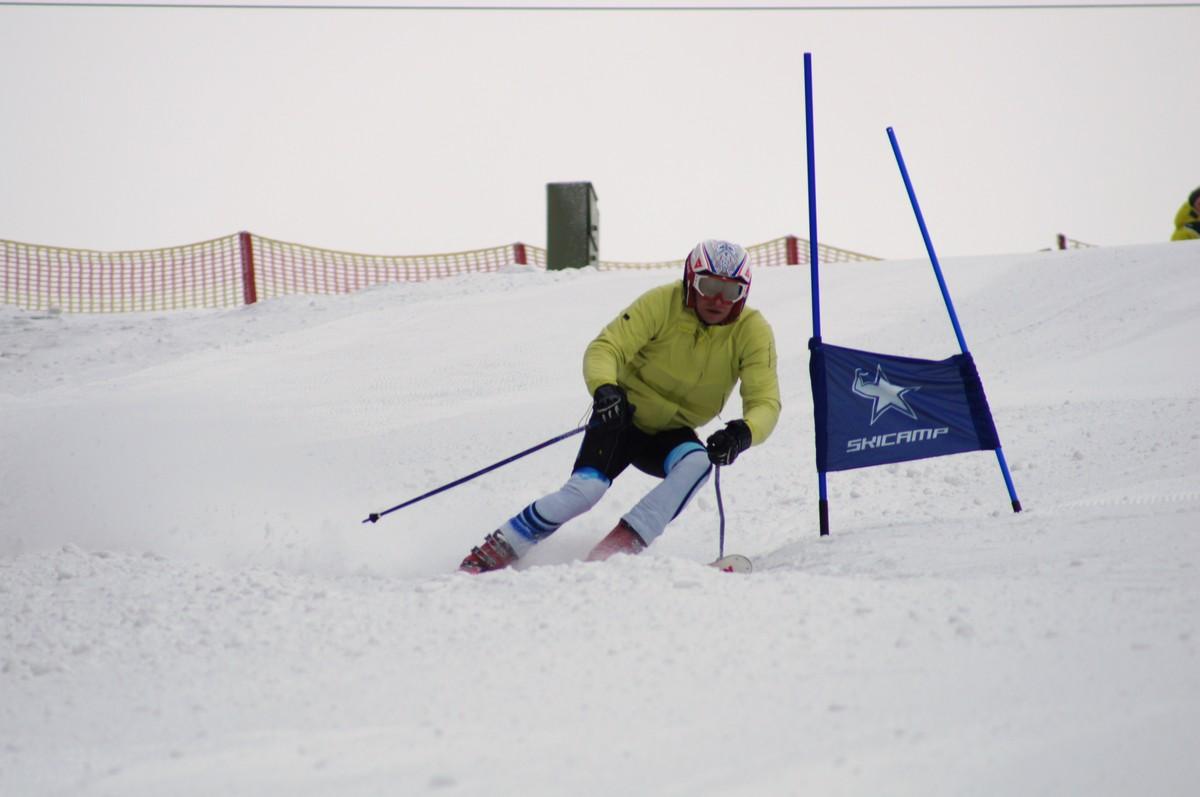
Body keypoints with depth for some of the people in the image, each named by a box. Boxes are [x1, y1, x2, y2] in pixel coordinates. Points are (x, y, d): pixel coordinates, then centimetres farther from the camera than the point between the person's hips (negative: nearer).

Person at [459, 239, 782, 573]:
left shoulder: (753, 331, -14)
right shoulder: (661, 304, -20)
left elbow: (765, 402, -20)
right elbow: (604, 348, -23)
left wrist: (742, 433, -43)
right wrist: (604, 389, -46)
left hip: (670, 433, 3)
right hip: (623, 415, -3)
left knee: (697, 464, -31)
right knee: (587, 488, -26)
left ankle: (618, 547, -31)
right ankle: (490, 554, -12)